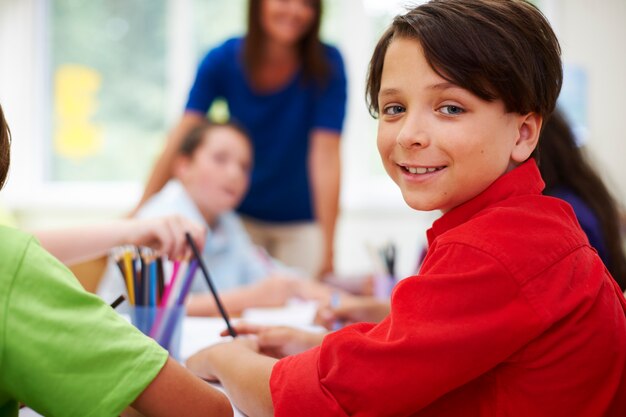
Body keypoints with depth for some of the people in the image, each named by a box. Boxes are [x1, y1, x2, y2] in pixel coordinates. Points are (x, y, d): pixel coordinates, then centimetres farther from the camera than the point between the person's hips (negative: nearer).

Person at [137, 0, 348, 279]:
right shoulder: (223, 60, -12)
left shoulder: (326, 65, -17)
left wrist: (327, 248, -29)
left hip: (301, 221, -1)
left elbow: (325, 155, -24)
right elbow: (181, 140, -16)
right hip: (239, 215, 1)